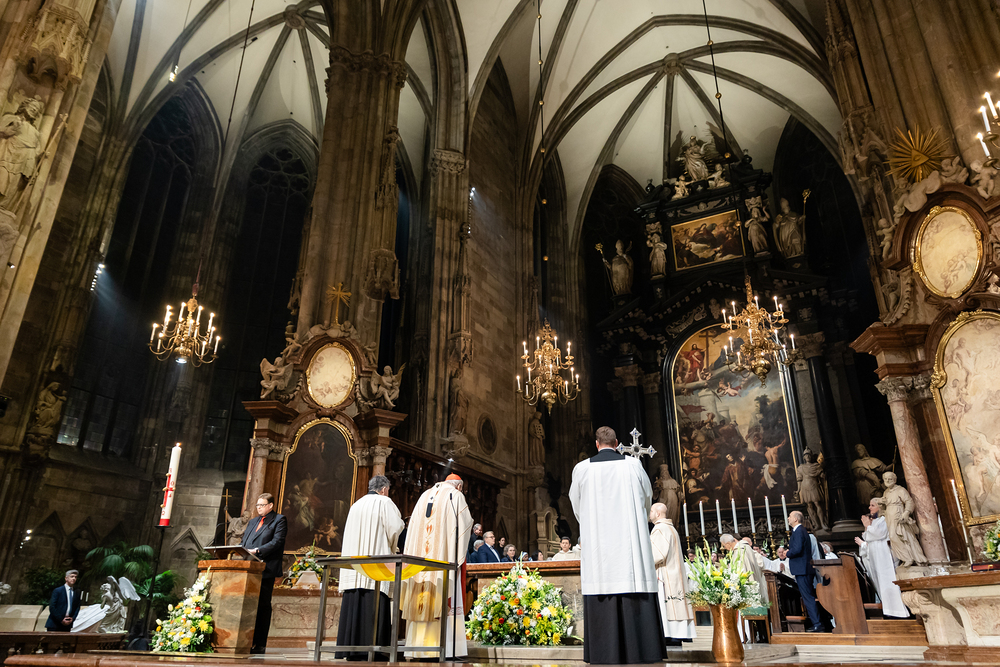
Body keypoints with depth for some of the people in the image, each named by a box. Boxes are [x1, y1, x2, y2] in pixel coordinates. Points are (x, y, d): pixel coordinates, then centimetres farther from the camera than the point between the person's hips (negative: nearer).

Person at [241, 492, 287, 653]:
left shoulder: (279, 520, 2)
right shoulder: (252, 522, 24)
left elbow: (277, 542, -10)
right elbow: (243, 542, 22)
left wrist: (257, 551, -20)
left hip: (266, 569, -6)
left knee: (263, 605, -2)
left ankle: (260, 644, 2)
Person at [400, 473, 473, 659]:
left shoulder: (425, 496, 19)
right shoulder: (456, 496, 2)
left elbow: (414, 525, 18)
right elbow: (466, 523, -3)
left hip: (420, 556, 5)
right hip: (444, 556, -5)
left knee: (422, 601, 5)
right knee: (445, 597, -7)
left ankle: (418, 645, 3)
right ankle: (445, 648, -12)